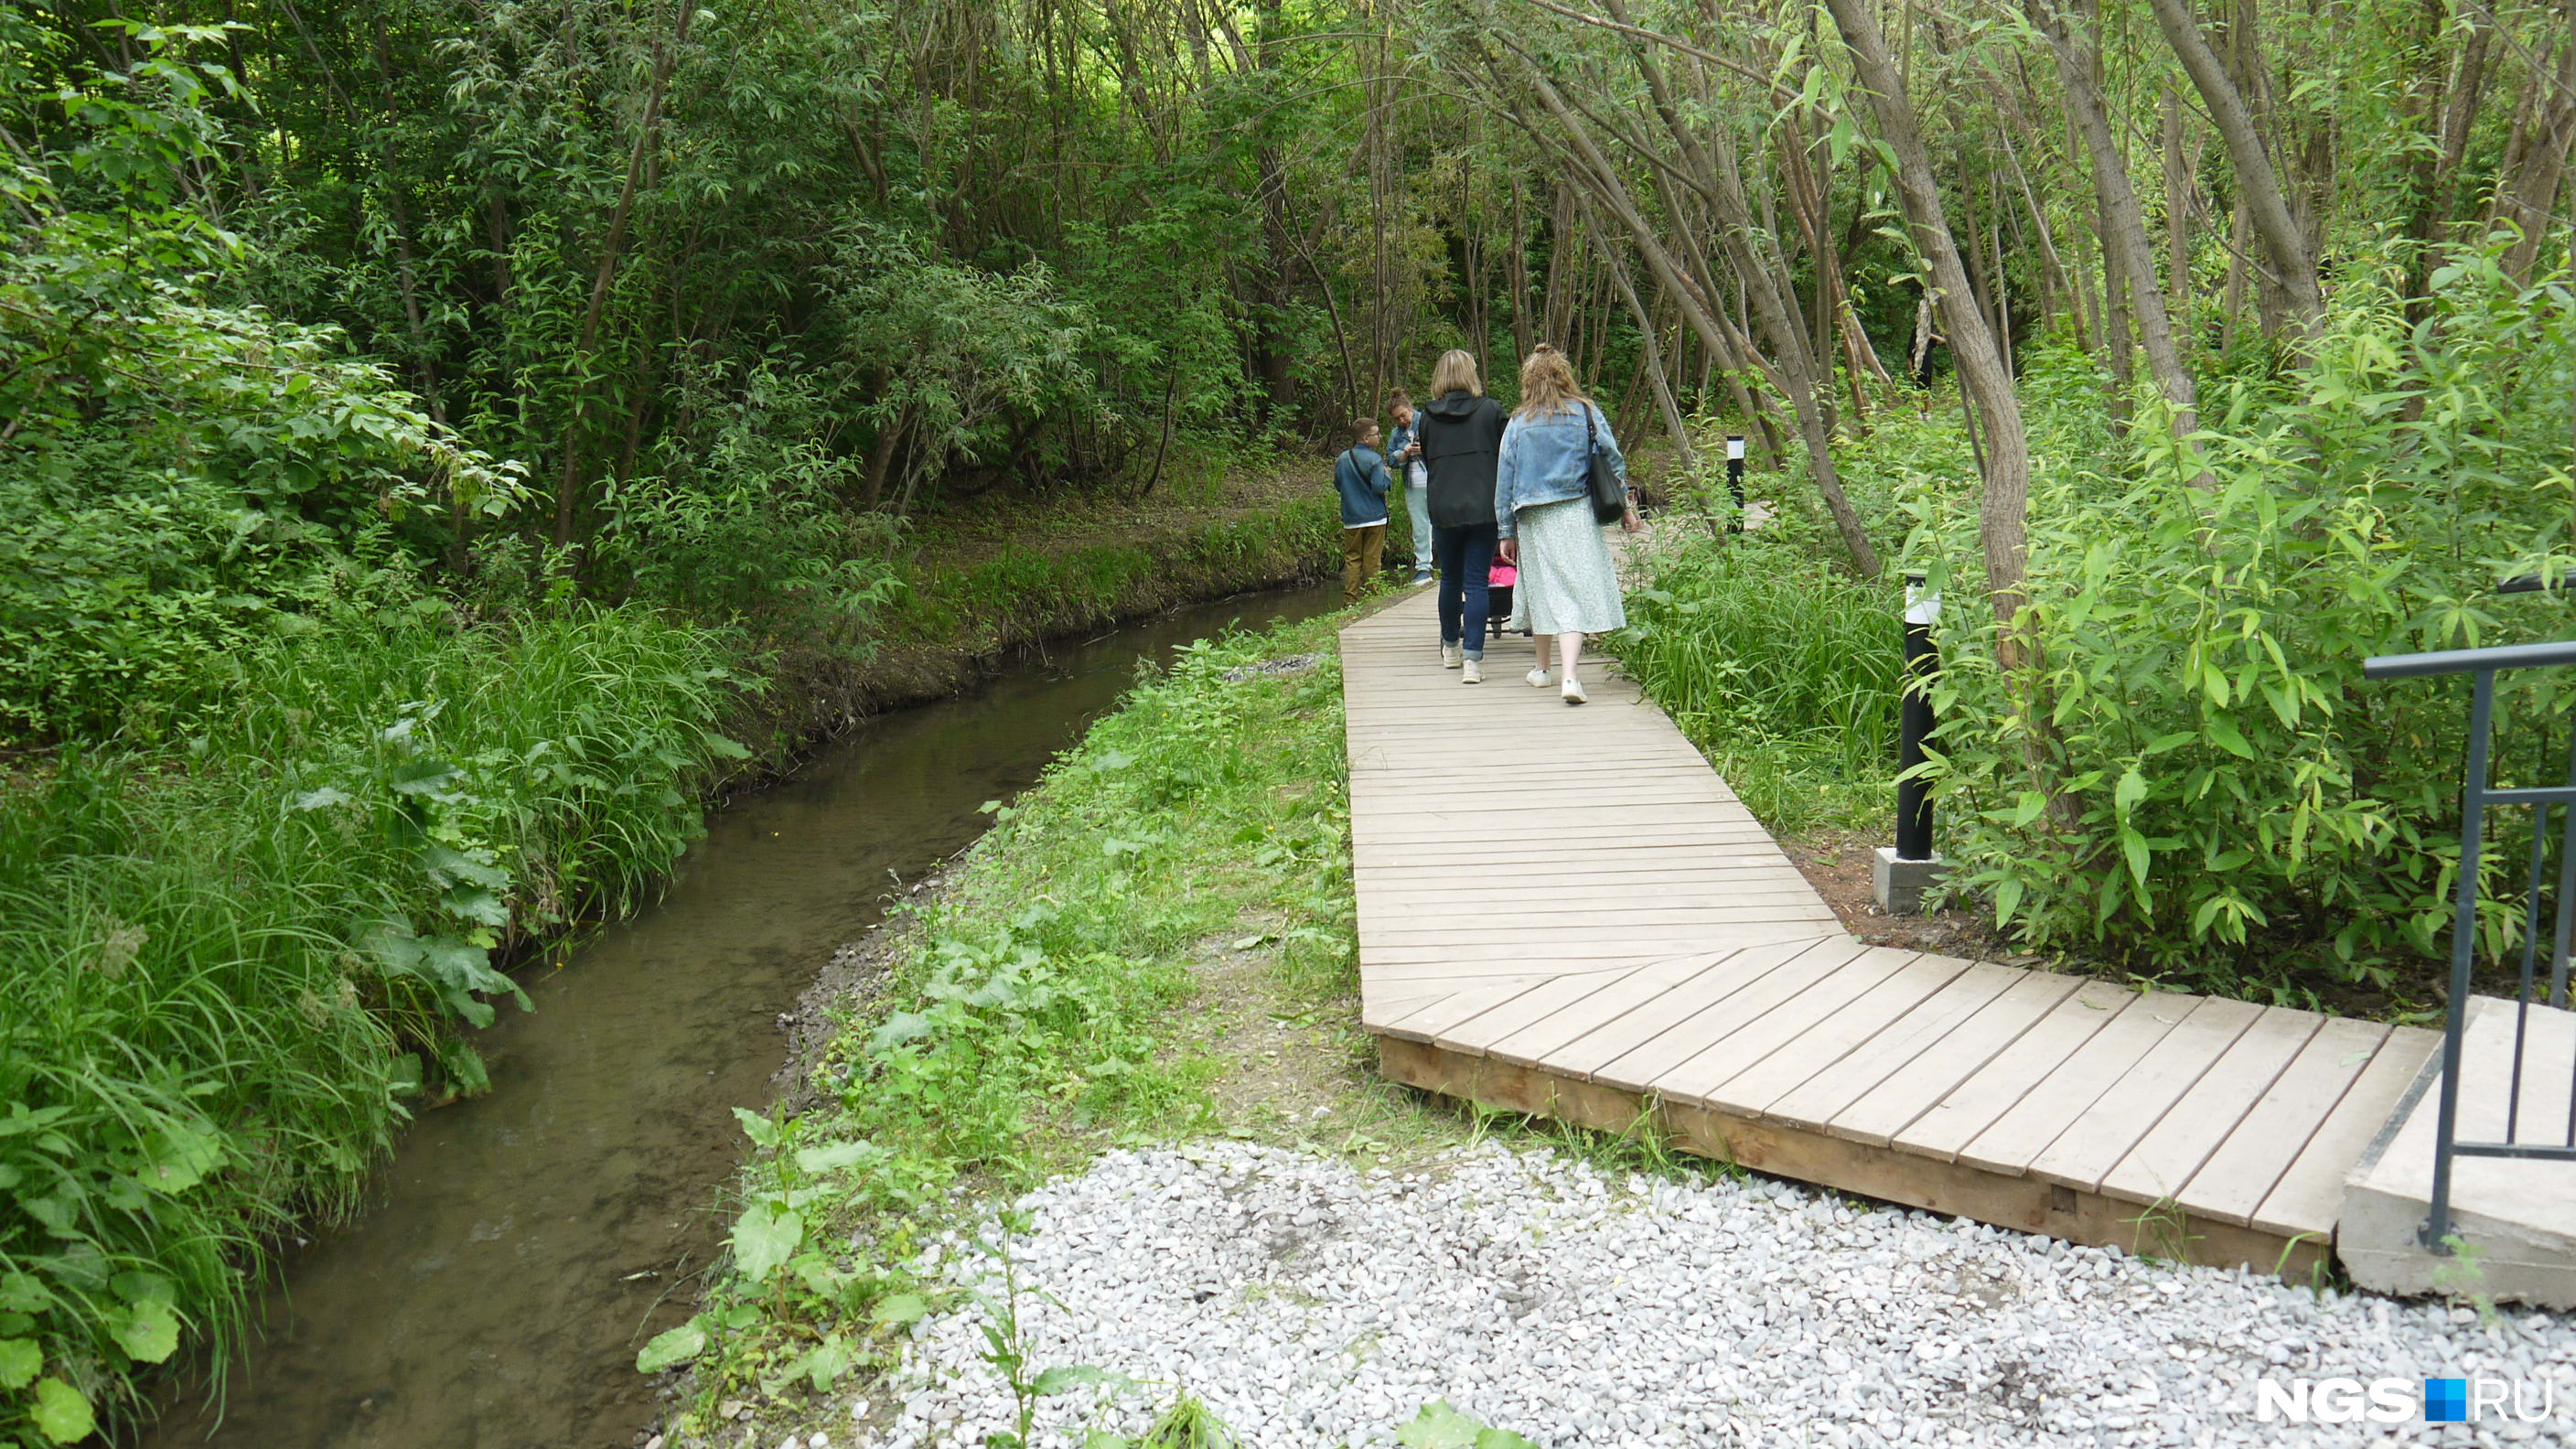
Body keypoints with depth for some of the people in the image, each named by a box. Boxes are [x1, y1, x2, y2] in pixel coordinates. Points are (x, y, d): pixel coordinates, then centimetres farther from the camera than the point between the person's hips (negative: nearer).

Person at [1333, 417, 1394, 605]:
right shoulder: (1374, 459, -13)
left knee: (1352, 558, 8)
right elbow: (1379, 487, -18)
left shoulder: (1342, 460, 5)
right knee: (1371, 560, 3)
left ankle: (1350, 600, 1)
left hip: (1351, 519, 4)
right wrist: (1388, 475, -1)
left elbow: (1338, 486, 12)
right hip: (1374, 518, -4)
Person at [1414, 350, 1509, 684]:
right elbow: (1505, 457, 4)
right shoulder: (1491, 411, -2)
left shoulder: (1428, 417, 3)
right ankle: (1472, 659, -8)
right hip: (1483, 508, -2)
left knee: (1450, 580, 17)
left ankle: (1450, 647, 33)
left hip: (1442, 509, 2)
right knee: (1476, 583, -1)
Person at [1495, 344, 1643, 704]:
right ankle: (1569, 676, -20)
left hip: (1533, 520, 1)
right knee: (1576, 592, -5)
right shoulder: (1587, 414, 1)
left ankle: (1542, 668, 29)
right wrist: (1625, 507, 14)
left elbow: (1505, 481, 3)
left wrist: (1506, 532, 9)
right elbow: (1613, 462, 3)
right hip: (1576, 514, -1)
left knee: (1541, 589, 15)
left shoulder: (1518, 424, 3)